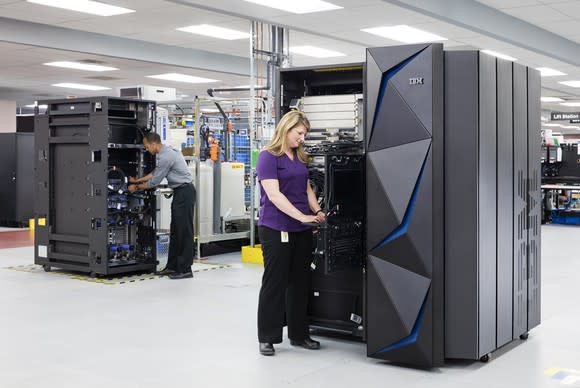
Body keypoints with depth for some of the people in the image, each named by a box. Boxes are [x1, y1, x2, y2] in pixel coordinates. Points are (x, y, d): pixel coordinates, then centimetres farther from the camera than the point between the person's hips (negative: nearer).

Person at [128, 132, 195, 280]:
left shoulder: (165, 157, -19)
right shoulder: (166, 152, 13)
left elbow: (154, 181, -12)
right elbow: (155, 173, 23)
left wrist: (136, 187, 2)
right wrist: (137, 180, 26)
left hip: (185, 192, -10)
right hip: (180, 192, 10)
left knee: (184, 230, -7)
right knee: (175, 230, 12)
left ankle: (185, 269, -4)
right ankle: (172, 266, 18)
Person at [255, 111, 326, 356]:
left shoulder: (301, 158, 14)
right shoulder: (269, 157, -9)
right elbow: (274, 194, -17)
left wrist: (317, 212, 1)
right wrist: (302, 216, -22)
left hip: (301, 231, 7)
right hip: (276, 229, -7)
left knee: (300, 282, 12)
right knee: (274, 283, 0)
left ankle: (299, 334, 23)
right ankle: (267, 337, 11)